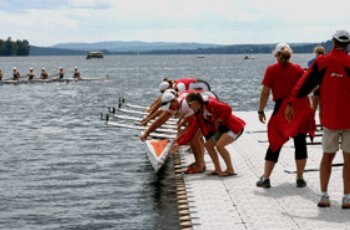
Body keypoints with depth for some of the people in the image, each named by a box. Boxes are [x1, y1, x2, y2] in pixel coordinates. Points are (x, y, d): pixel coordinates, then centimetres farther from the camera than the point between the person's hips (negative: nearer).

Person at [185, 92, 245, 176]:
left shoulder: (211, 104, -22)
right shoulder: (198, 114, 4)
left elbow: (228, 109, -30)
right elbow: (192, 130, 5)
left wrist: (218, 121, -19)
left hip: (234, 127, -9)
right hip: (222, 129, 10)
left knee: (219, 145, -24)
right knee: (208, 145, 5)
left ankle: (230, 170, -11)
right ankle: (218, 170, 9)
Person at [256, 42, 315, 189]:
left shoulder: (271, 70, -1)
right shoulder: (298, 68, 6)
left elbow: (265, 92, -5)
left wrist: (261, 111, 3)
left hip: (282, 108, -2)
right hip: (302, 108, 2)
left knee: (276, 143, 6)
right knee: (300, 142, 8)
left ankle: (266, 178, 8)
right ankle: (300, 178, 9)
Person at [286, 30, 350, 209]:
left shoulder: (322, 61, -1)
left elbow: (305, 83, 1)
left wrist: (291, 104, 7)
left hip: (329, 118, 2)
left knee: (327, 156, 13)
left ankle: (324, 195, 11)